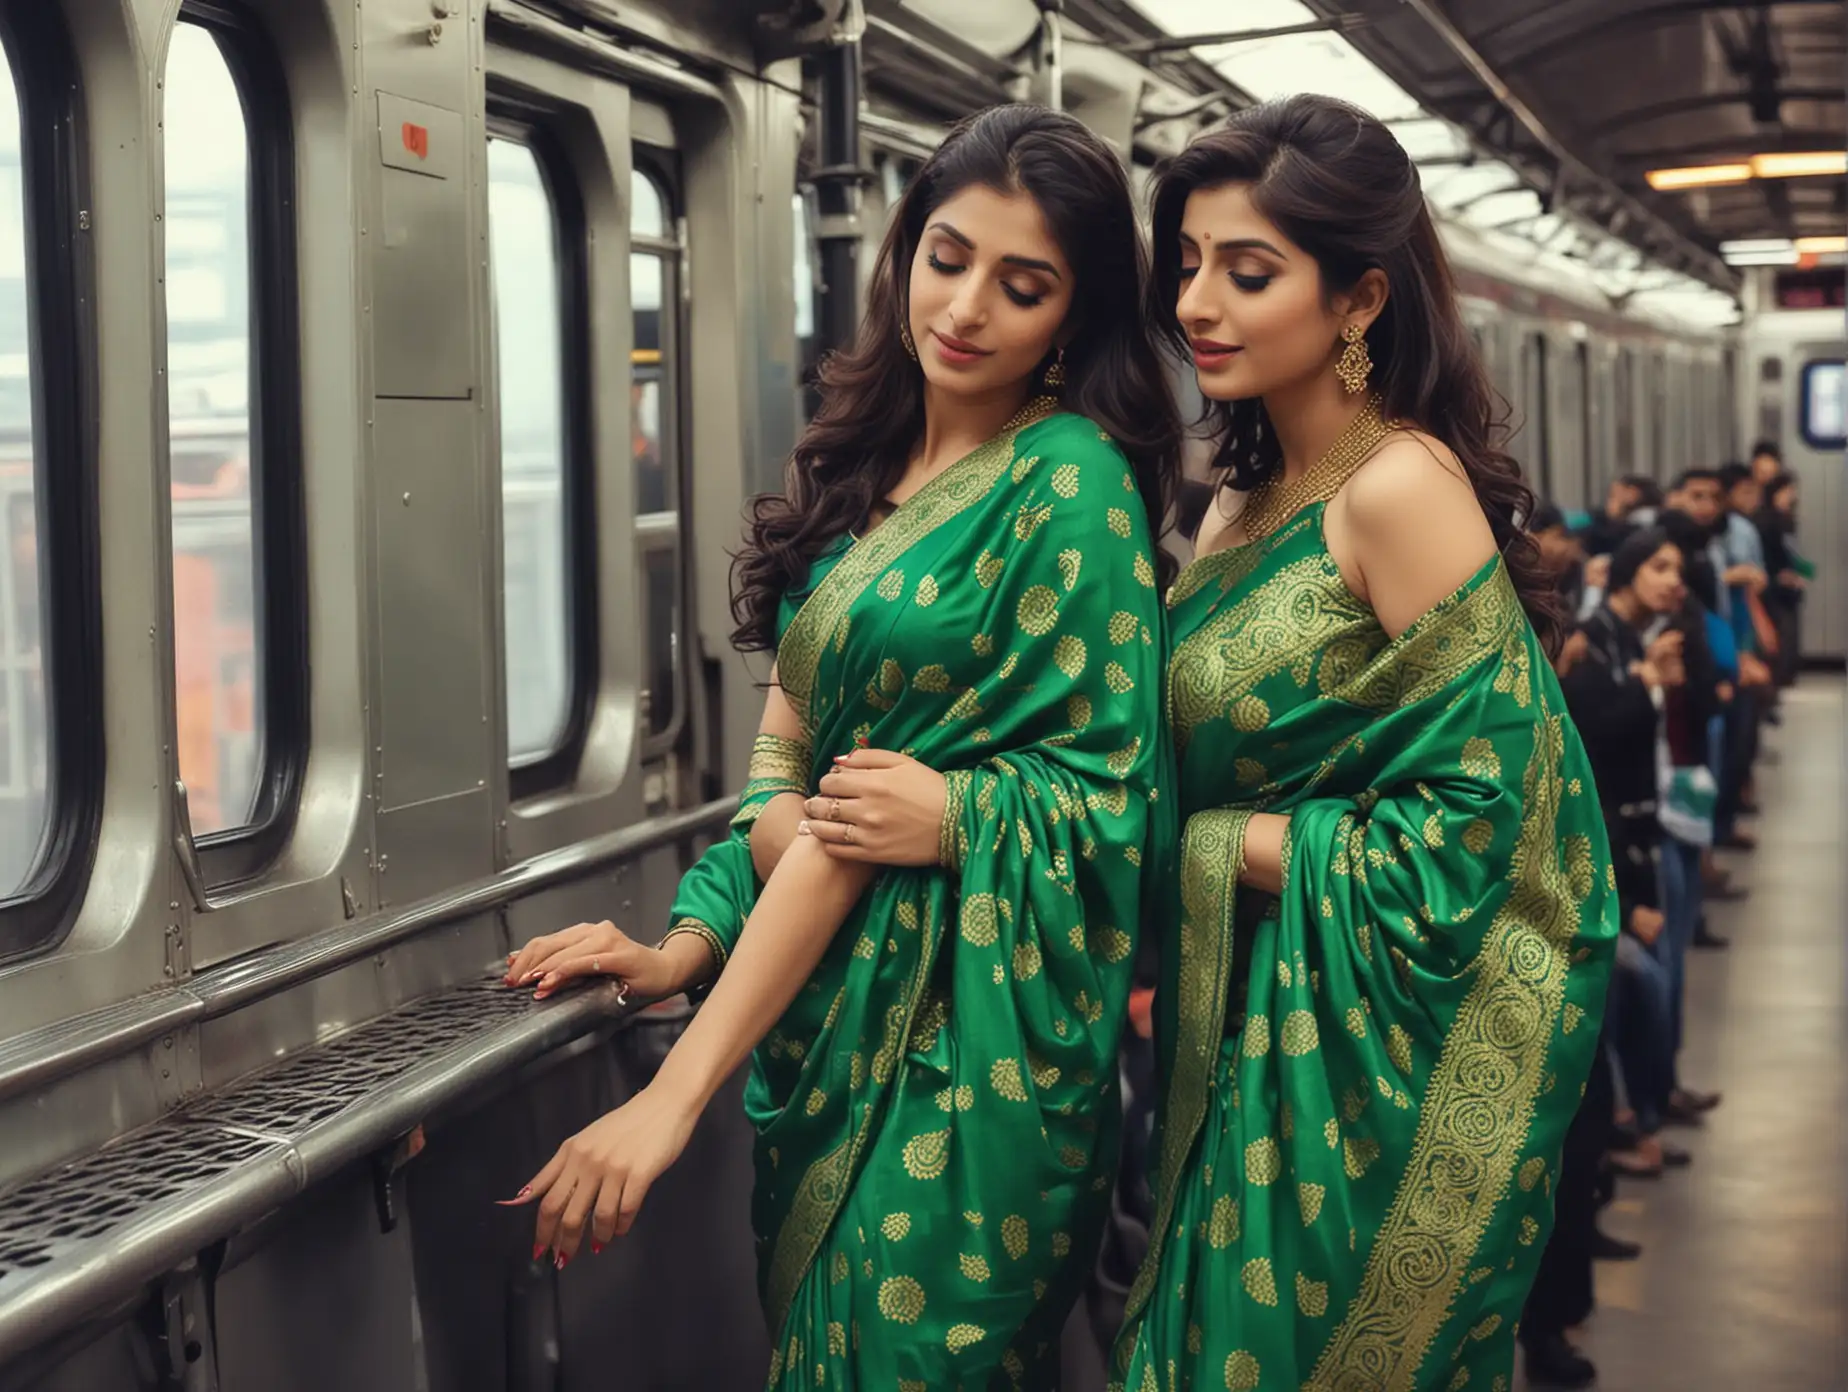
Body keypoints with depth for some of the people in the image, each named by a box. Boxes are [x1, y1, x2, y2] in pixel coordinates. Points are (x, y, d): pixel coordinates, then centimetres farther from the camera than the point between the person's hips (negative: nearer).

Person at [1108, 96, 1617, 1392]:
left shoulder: (1401, 487, -18)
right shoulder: (1248, 500, 8)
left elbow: (1465, 823, -20)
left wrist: (1209, 850, -13)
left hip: (1395, 1034, -8)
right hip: (1266, 1018, 8)